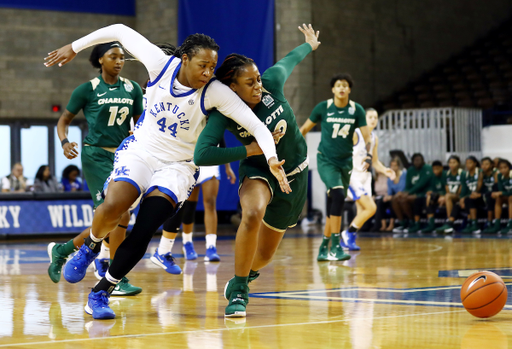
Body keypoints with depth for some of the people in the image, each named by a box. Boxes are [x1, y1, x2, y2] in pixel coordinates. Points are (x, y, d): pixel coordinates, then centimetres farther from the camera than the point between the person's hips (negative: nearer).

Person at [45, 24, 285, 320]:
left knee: (142, 235, -15)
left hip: (178, 166, -1)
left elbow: (257, 125, -24)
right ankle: (91, 247, 7)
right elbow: (121, 31, -1)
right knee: (112, 208, -27)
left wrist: (272, 158, -40)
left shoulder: (216, 92, -19)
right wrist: (75, 47, 5)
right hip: (140, 151, 1)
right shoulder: (161, 64, -14)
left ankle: (101, 293, 6)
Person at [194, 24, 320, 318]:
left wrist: (310, 45, 27)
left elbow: (290, 60, 5)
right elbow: (201, 155, -38)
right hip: (259, 173, -3)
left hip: (295, 175, 4)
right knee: (253, 214, -39)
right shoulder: (224, 114, -25)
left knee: (264, 256, 7)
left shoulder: (273, 81, -18)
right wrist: (250, 149, -36)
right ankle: (239, 291, -20)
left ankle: (244, 275, 45)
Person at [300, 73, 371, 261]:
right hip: (326, 160, -4)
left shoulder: (356, 110, -3)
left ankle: (323, 248, 20)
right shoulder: (323, 107, -7)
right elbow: (304, 129, 5)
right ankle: (335, 246, -23)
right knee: (338, 195, -25)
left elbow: (366, 137, -4)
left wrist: (368, 156, -21)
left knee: (335, 206, 7)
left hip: (345, 161, 4)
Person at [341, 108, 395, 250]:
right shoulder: (354, 134, -12)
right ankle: (349, 233, -1)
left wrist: (384, 170, 1)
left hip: (365, 177, 8)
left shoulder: (374, 138, 11)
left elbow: (375, 162, 19)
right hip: (353, 176, -8)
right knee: (371, 208, -17)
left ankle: (347, 241, 18)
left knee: (362, 212, 7)